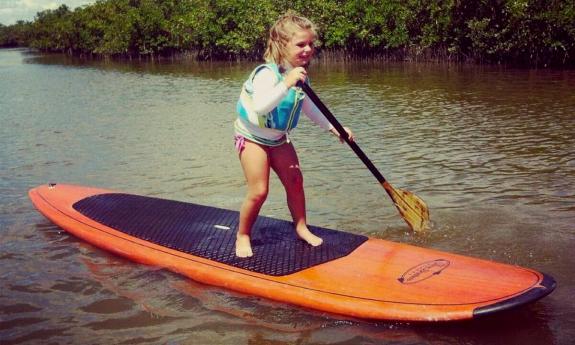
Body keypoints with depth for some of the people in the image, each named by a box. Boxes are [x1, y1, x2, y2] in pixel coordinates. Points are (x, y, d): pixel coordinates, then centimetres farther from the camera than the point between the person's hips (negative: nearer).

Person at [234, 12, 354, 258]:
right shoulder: (267, 73, -29)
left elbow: (309, 107, 12)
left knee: (295, 182, 5)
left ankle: (301, 228, 23)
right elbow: (260, 106, -46)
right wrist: (286, 84, -53)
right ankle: (242, 237, 11)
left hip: (278, 138, 7)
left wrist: (333, 127, 7)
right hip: (252, 137, -7)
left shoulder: (300, 75, -4)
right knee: (258, 192, -10)